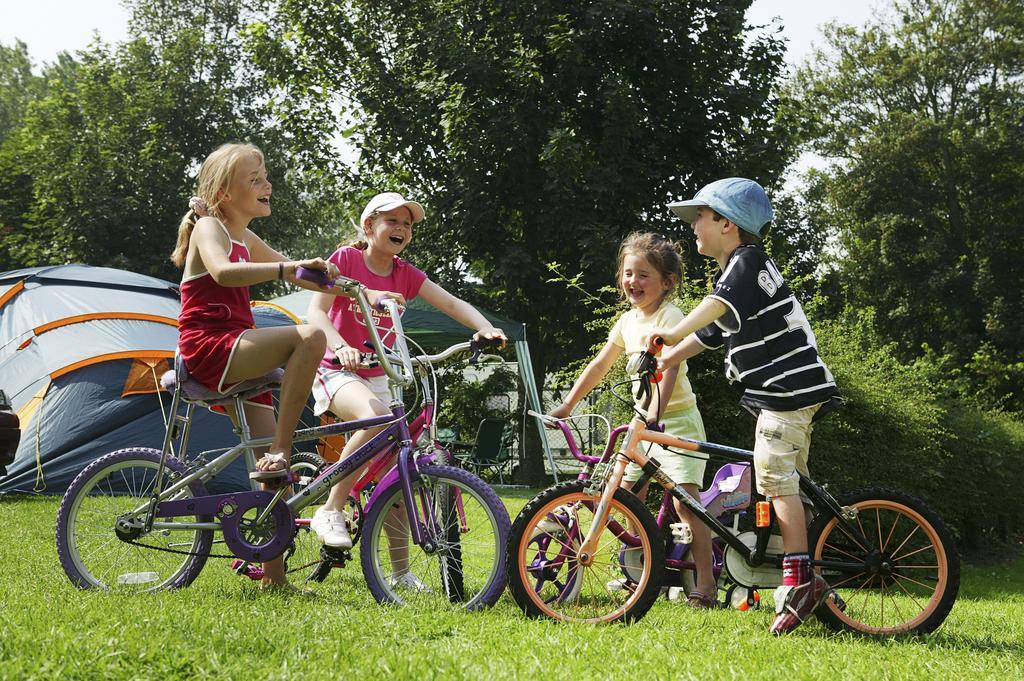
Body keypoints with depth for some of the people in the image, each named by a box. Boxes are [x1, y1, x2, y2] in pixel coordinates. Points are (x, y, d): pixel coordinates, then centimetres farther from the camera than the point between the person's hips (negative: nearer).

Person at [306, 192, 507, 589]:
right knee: (376, 417, -37)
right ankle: (330, 511, -27)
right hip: (337, 372, -6)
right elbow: (316, 311, -17)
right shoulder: (346, 259, -7)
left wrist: (485, 328, -21)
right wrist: (340, 345, -37)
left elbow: (452, 304, -1)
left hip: (377, 377, 6)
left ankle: (400, 570, 7)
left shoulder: (405, 275, 7)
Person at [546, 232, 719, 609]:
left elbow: (670, 368, -28)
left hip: (676, 419, -8)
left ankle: (706, 583, -15)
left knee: (685, 500, -16)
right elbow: (599, 365, 17)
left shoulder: (669, 316, -14)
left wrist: (655, 413, -40)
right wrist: (566, 405, 14)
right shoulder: (628, 320, 10)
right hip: (645, 421, 8)